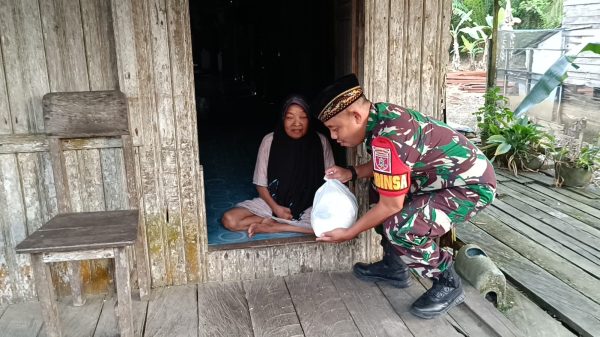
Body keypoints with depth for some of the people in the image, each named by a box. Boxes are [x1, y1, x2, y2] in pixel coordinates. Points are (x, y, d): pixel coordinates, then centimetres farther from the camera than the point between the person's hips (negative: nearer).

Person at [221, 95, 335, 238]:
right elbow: (261, 184, -3)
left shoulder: (321, 142, -9)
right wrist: (275, 207, -17)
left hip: (309, 206, 1)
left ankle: (269, 227, -19)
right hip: (272, 202, 0)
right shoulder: (270, 141, -10)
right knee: (229, 219, -20)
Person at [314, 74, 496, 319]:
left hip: (471, 184, -10)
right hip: (446, 175, 10)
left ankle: (448, 285, 0)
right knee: (380, 189, 16)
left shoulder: (387, 138, -30)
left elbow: (391, 206, -22)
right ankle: (394, 266, 24)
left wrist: (349, 233, -10)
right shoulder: (381, 115, -2)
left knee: (402, 229, -27)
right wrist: (351, 173, 2)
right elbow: (385, 165, 15)